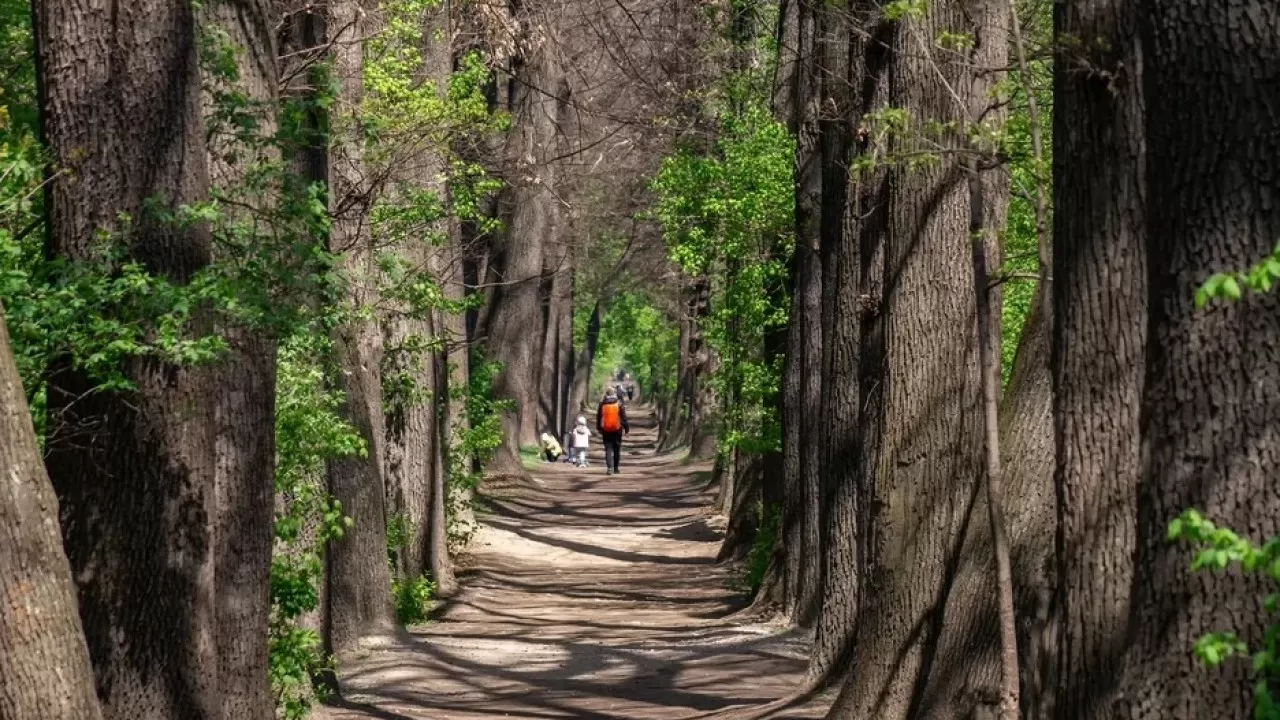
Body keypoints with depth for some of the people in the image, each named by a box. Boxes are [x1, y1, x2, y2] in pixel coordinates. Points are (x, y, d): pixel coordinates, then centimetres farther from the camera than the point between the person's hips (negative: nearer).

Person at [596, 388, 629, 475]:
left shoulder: (602, 404, 1)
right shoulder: (619, 403, -3)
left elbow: (598, 418, 9)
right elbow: (624, 417, -2)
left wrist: (598, 428, 20)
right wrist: (627, 428, 4)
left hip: (606, 430, 0)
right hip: (617, 430, 0)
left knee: (608, 449, 0)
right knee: (616, 449, 10)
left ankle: (609, 467, -16)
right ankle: (615, 468, 16)